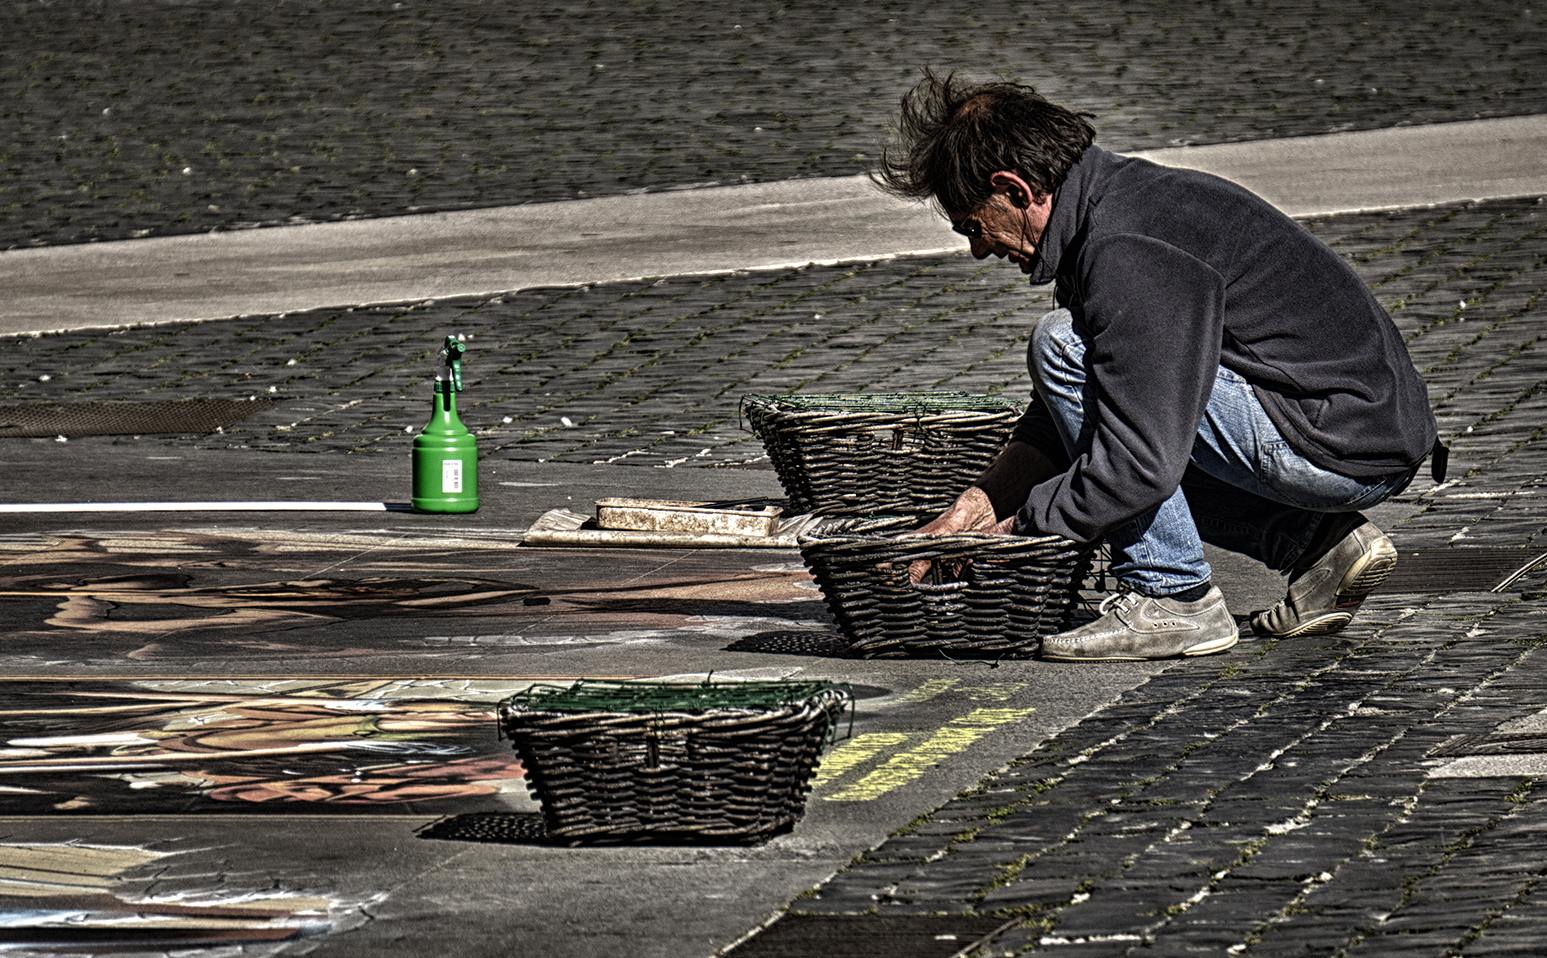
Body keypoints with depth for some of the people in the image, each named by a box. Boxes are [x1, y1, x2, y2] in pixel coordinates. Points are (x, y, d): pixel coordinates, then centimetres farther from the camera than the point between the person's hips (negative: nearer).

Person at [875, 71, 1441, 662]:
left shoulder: (1129, 252, -21)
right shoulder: (1126, 191, 11)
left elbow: (1142, 464, -24)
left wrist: (1019, 528, -10)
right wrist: (980, 503, 11)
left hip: (1342, 451, -10)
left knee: (1063, 344, -13)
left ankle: (1174, 601, -8)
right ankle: (1316, 543, 12)